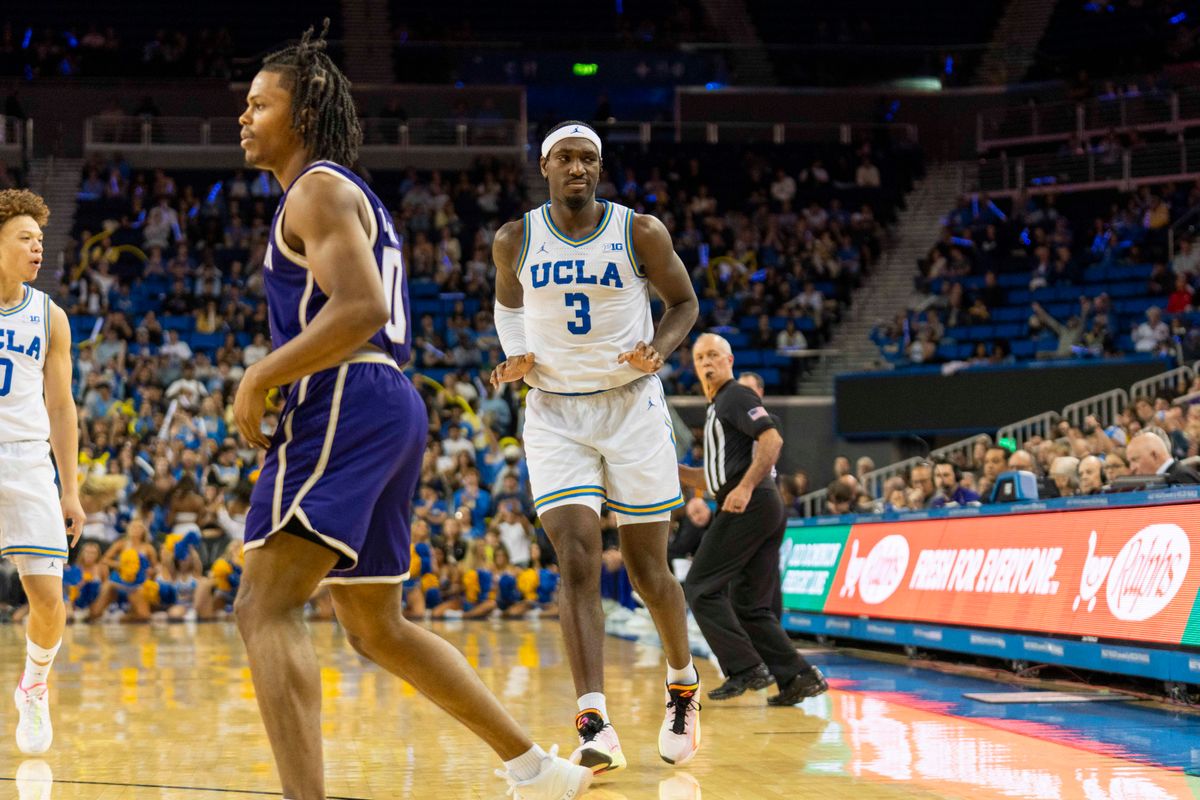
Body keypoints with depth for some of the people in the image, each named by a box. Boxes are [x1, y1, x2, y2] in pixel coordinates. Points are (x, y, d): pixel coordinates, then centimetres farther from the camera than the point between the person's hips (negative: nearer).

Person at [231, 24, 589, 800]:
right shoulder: (353, 199, 25)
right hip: (390, 405, 11)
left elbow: (361, 307, -21)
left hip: (347, 404, -10)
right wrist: (281, 380, 21)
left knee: (265, 606, -18)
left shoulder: (318, 189, -6)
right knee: (377, 627, 19)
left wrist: (260, 379, -16)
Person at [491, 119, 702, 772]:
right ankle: (593, 724, -22)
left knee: (648, 570, 5)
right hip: (554, 413, 1)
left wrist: (657, 349, -14)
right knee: (577, 560, -15)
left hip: (631, 406, -1)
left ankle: (683, 681, 34)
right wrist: (514, 357, -2)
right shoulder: (515, 241, -1)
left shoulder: (640, 232, -6)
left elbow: (683, 302, 6)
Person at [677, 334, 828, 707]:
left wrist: (745, 488, -25)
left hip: (750, 506, -10)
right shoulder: (717, 408, 27)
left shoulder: (736, 396, -2)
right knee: (748, 605, 8)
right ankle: (798, 676, 2)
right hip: (766, 509, 10)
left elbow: (772, 439, -17)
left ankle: (745, 669, -11)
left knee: (701, 588, -6)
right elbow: (714, 479, 31)